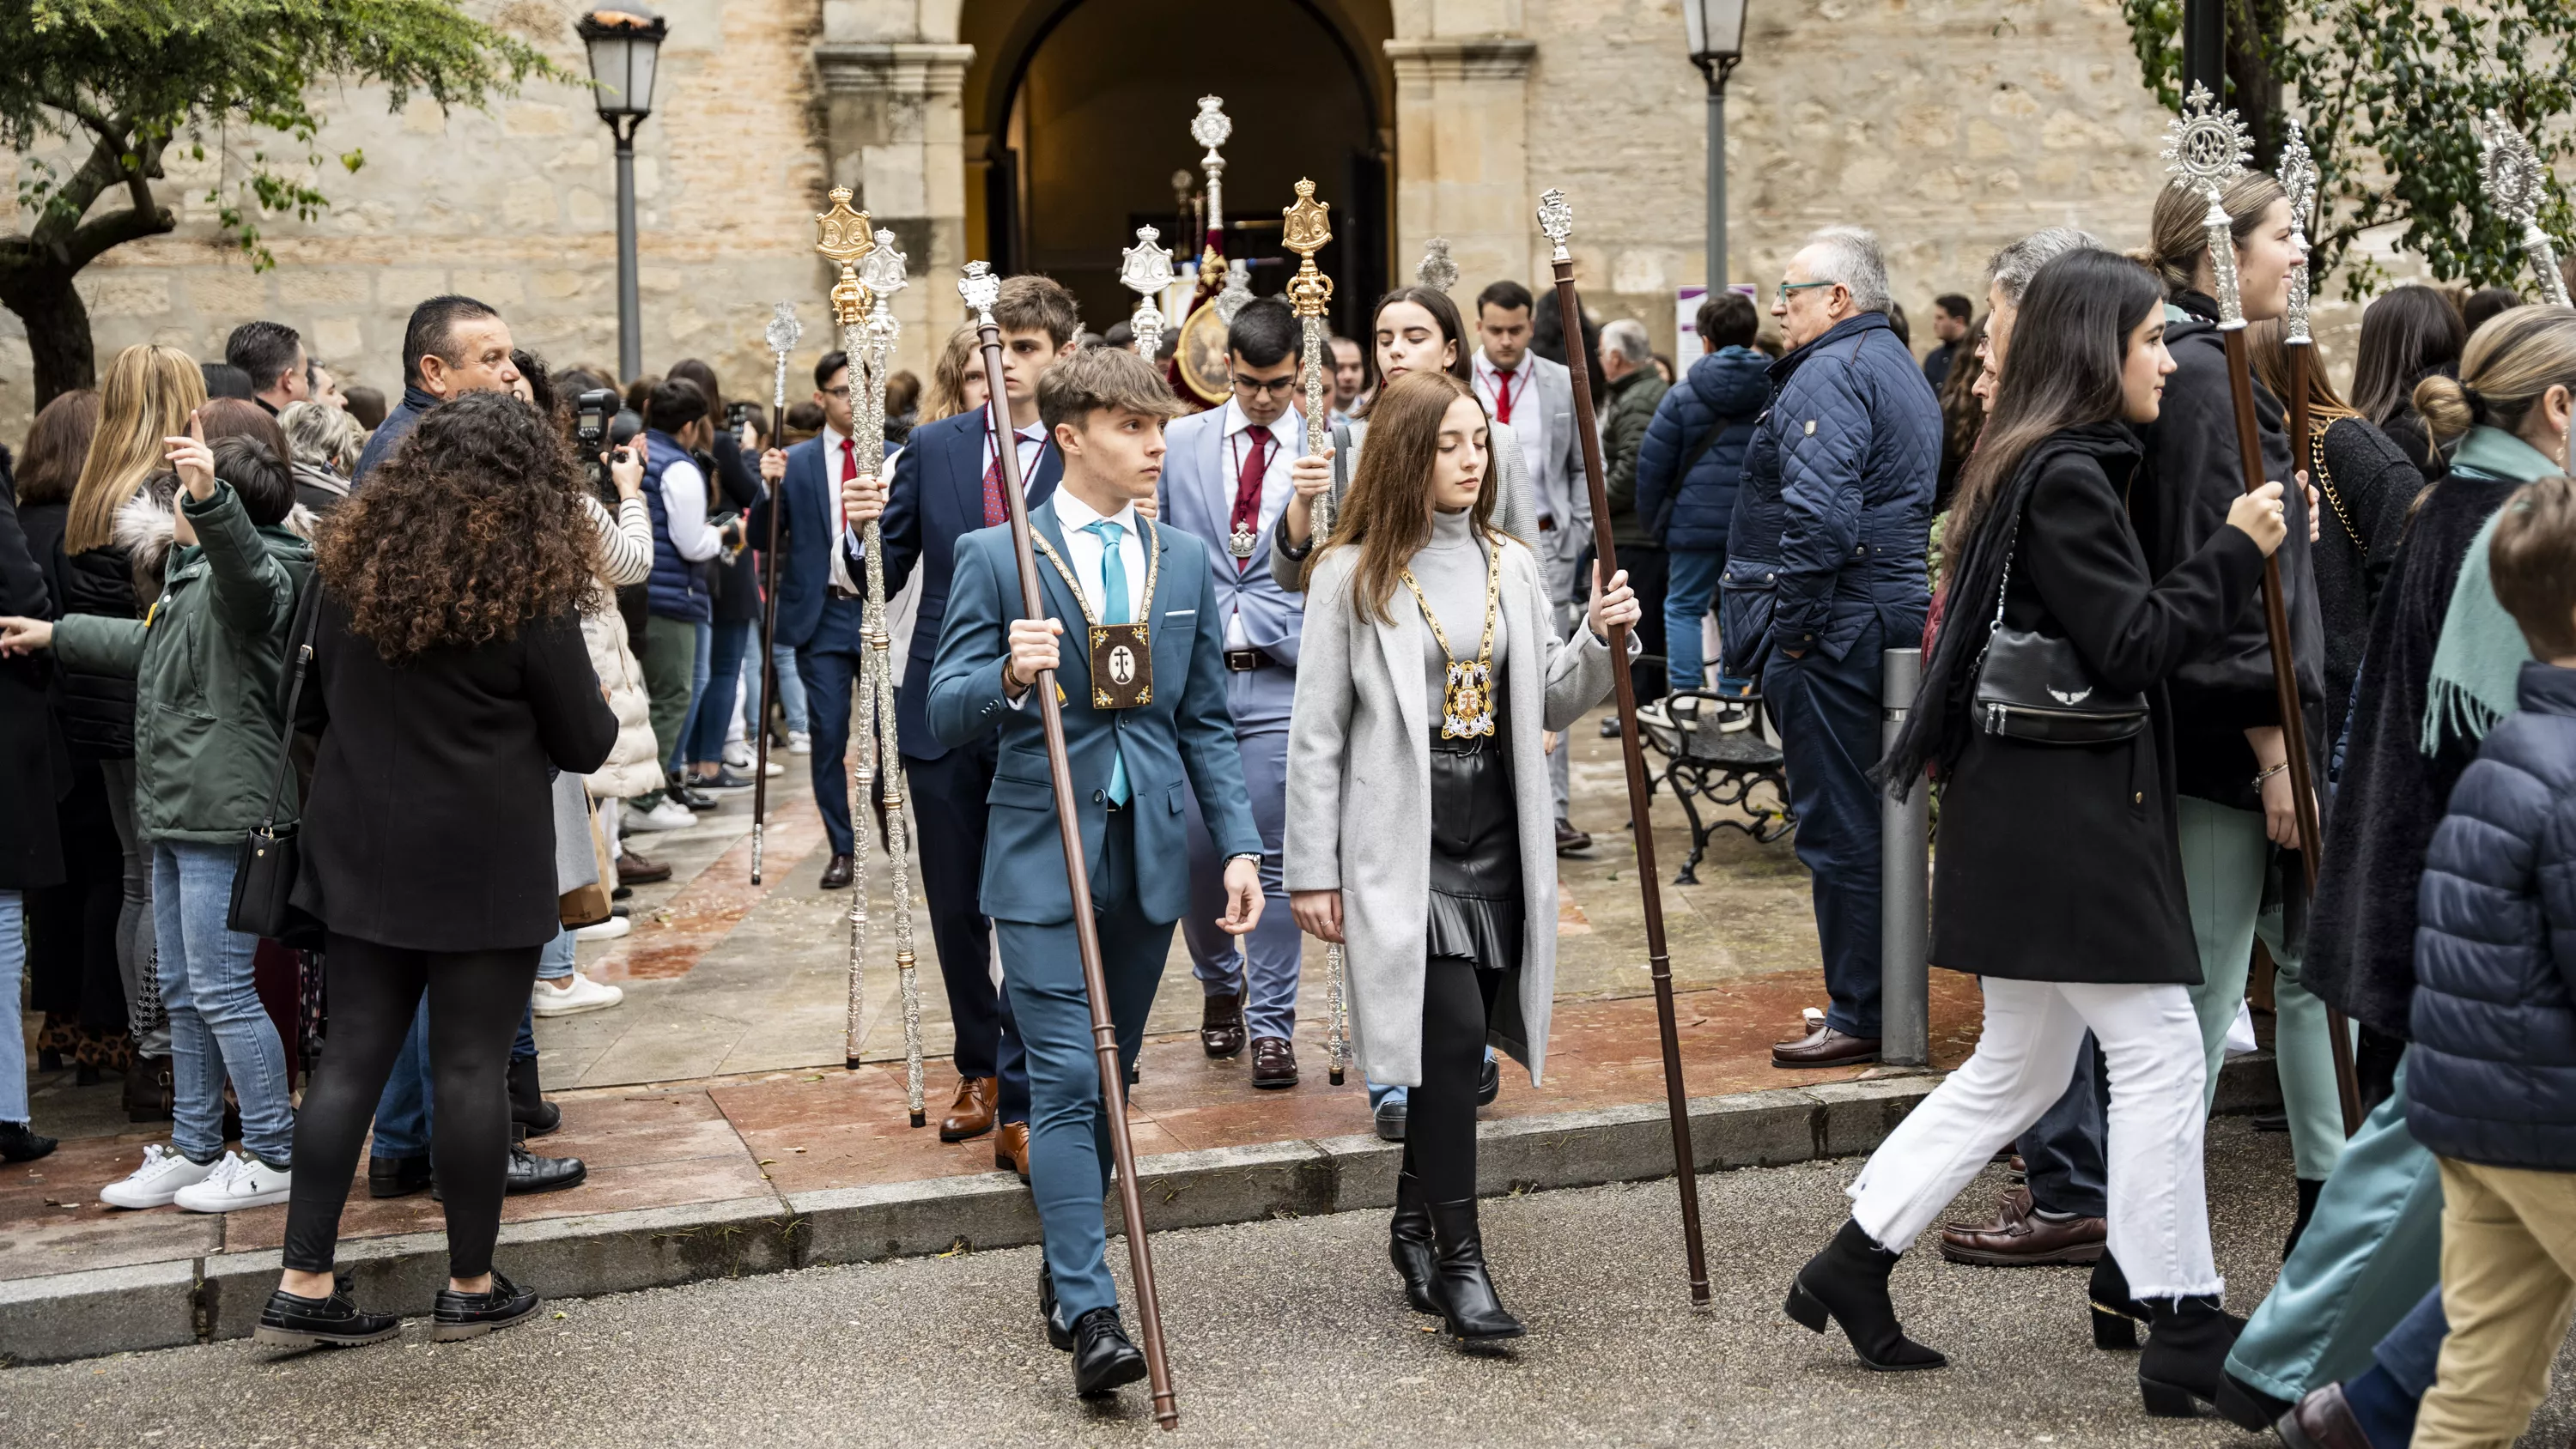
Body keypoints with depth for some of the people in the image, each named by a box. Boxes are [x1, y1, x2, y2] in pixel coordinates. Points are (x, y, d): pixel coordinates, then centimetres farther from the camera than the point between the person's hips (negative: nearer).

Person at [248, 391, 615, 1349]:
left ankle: (303, 1286, 9)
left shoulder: (352, 565, 3)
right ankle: (470, 1288, 12)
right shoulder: (527, 591, -12)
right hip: (484, 865, -5)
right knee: (472, 1068, 2)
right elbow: (585, 745, -6)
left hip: (362, 851, 5)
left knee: (353, 1058, 9)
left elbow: (320, 702, 15)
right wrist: (598, 710, 15)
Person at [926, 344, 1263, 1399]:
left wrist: (1238, 845, 4)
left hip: (1150, 858, 4)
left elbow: (1206, 722, 13)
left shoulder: (1185, 561, 10)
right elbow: (946, 716, -6)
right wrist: (1009, 680, -27)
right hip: (1043, 856, -4)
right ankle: (1089, 1312, -9)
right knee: (1066, 1081, -9)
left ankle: (1063, 1262, 29)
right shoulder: (994, 556, -3)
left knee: (1112, 1076, 13)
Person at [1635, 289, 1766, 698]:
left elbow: (1653, 462, -2)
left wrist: (1654, 520, 9)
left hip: (1697, 521, -3)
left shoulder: (1684, 395, -3)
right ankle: (1731, 699, 12)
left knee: (1683, 607, 7)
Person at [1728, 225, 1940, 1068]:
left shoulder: (1831, 376, -14)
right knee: (1869, 819, 16)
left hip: (1833, 627, -11)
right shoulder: (1901, 370, 20)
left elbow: (1819, 516, -26)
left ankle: (1860, 1018, 1)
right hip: (1898, 614, 11)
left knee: (1839, 829, -4)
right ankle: (1885, 1000, 23)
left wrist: (1791, 627, -19)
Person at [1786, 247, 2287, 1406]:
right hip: (2066, 811, -10)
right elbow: (2133, 644, -19)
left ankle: (1851, 1266, 20)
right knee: (2160, 1051, -3)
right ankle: (2186, 1335, 5)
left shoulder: (2042, 469, 15)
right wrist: (2236, 549, -12)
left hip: (2041, 807, 10)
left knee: (2018, 1067, 15)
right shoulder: (2065, 479, -16)